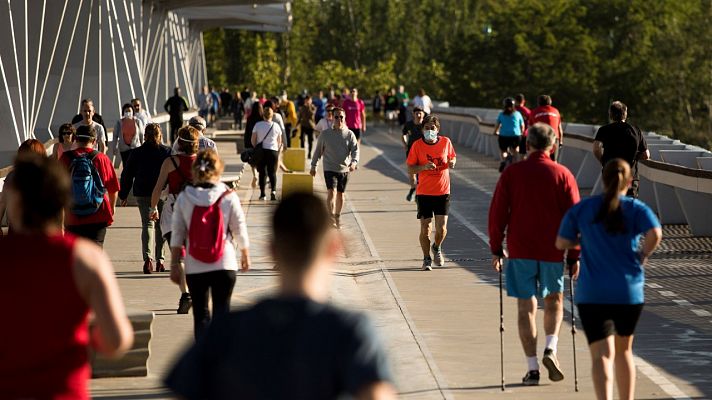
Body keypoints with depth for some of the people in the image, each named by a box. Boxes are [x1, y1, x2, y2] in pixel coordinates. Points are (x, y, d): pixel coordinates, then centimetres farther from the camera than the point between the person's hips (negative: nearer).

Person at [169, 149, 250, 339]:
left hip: (194, 268, 1)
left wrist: (175, 264, 8)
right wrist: (245, 256, 18)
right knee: (222, 311, 8)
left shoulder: (183, 199, -3)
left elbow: (177, 236, 0)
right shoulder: (229, 197, -6)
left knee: (200, 314, 9)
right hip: (224, 265, -1)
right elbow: (240, 231, 2)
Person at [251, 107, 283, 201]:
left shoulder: (258, 125, -3)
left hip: (261, 151, 0)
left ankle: (262, 194, 5)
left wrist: (256, 149, 13)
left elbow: (253, 140, -1)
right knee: (272, 172, 5)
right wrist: (278, 150, 21)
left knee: (262, 173, 7)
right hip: (273, 151, 0)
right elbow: (279, 141, 7)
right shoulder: (276, 126, 0)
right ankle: (273, 190, -16)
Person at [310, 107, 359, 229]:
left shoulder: (349, 134, 1)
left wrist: (354, 162, -23)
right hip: (329, 169, -2)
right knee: (332, 192, -18)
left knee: (340, 195, 12)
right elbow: (318, 150, 10)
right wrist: (314, 166, 12)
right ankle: (331, 217, -22)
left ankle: (338, 217, 29)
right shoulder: (325, 134, 0)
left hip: (344, 169, 2)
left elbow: (355, 150, -4)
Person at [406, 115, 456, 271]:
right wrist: (424, 167, -21)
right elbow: (410, 169, -2)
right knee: (425, 227, -1)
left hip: (442, 192, 1)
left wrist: (452, 162, -6)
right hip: (424, 192, -1)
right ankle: (427, 259, 16)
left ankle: (437, 248, 30)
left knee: (441, 227, -2)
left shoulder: (446, 142, 1)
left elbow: (452, 157, 18)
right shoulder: (417, 145, -4)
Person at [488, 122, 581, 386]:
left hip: (520, 250, 0)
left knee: (526, 306, 5)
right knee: (554, 300, 20)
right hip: (552, 251, 0)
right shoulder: (563, 175, -1)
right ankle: (550, 349, 0)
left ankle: (532, 368, 3)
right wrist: (574, 256, 3)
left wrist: (496, 249, 7)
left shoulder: (511, 173, -1)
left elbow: (497, 213, -2)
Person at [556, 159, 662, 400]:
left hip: (592, 295, -1)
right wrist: (643, 254, 0)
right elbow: (655, 234, -19)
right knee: (624, 349, 21)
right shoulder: (636, 209, -1)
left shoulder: (581, 209, 3)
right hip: (629, 293, 1)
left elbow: (562, 243, 2)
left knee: (601, 355, -7)